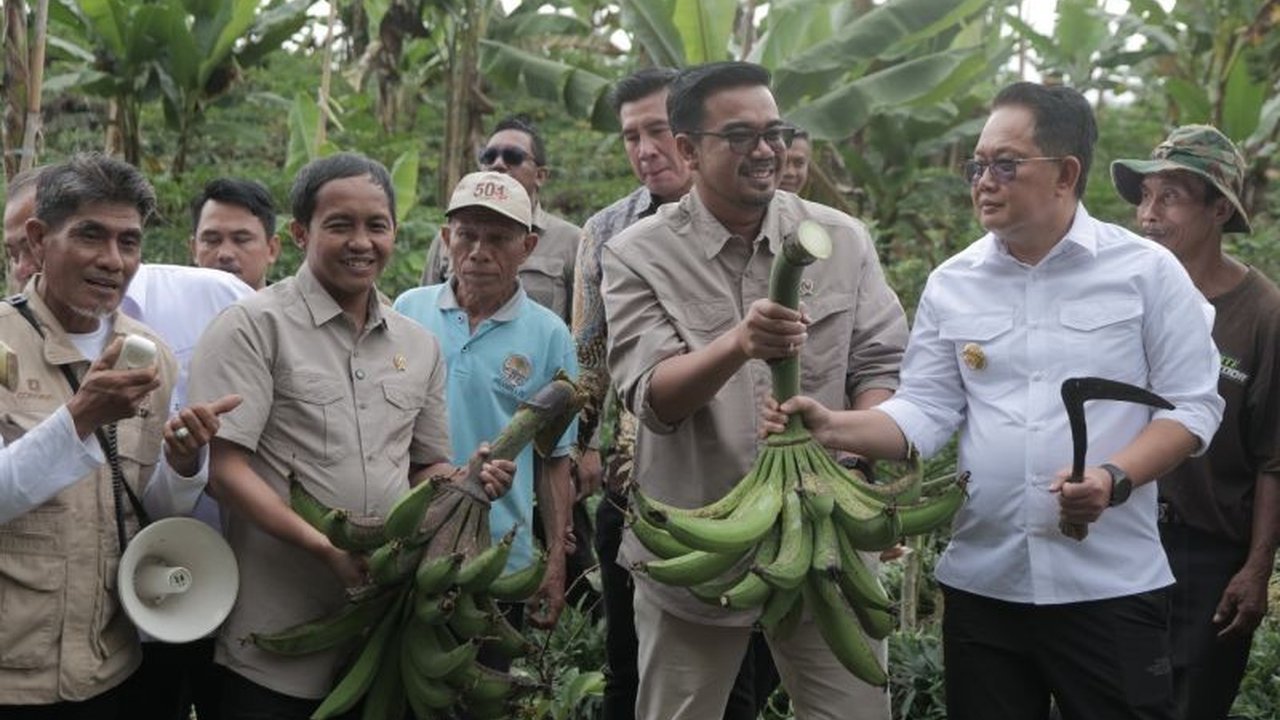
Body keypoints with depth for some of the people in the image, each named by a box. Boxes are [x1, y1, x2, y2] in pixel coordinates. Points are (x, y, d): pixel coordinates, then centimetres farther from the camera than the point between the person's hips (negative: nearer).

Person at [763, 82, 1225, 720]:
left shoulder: (1147, 271, -2)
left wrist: (1114, 478, -19)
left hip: (1110, 584, -3)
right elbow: (925, 411, 3)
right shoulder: (951, 284, 6)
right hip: (981, 582, 3)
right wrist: (832, 427, -15)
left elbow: (1191, 405, -3)